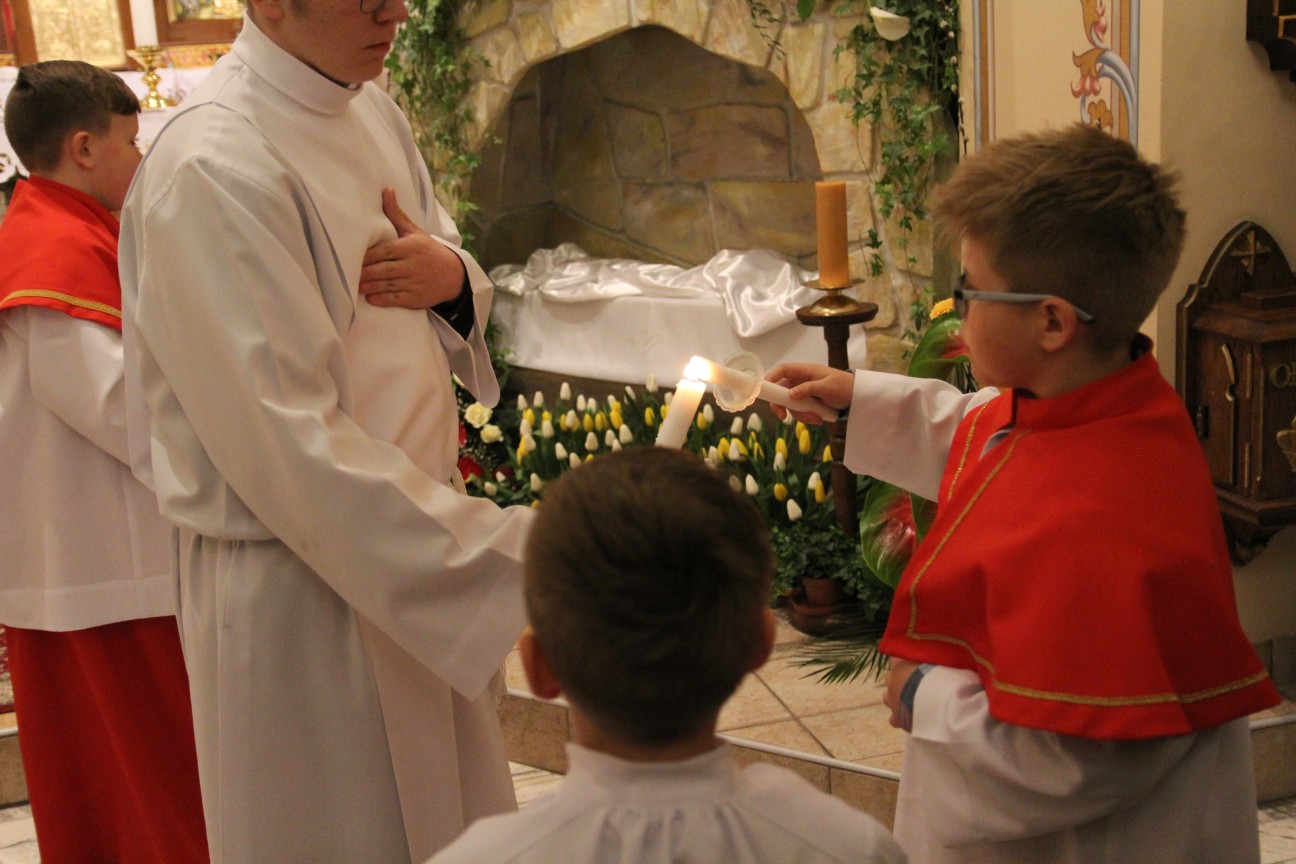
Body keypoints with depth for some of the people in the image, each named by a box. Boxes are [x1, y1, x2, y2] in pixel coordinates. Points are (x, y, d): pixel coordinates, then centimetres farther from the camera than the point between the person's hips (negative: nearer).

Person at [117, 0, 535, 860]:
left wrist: (454, 275, -10)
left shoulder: (371, 110, 3)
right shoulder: (212, 168, -23)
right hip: (299, 582, -7)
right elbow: (290, 447, -28)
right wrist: (521, 561, -31)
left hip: (414, 501, 8)